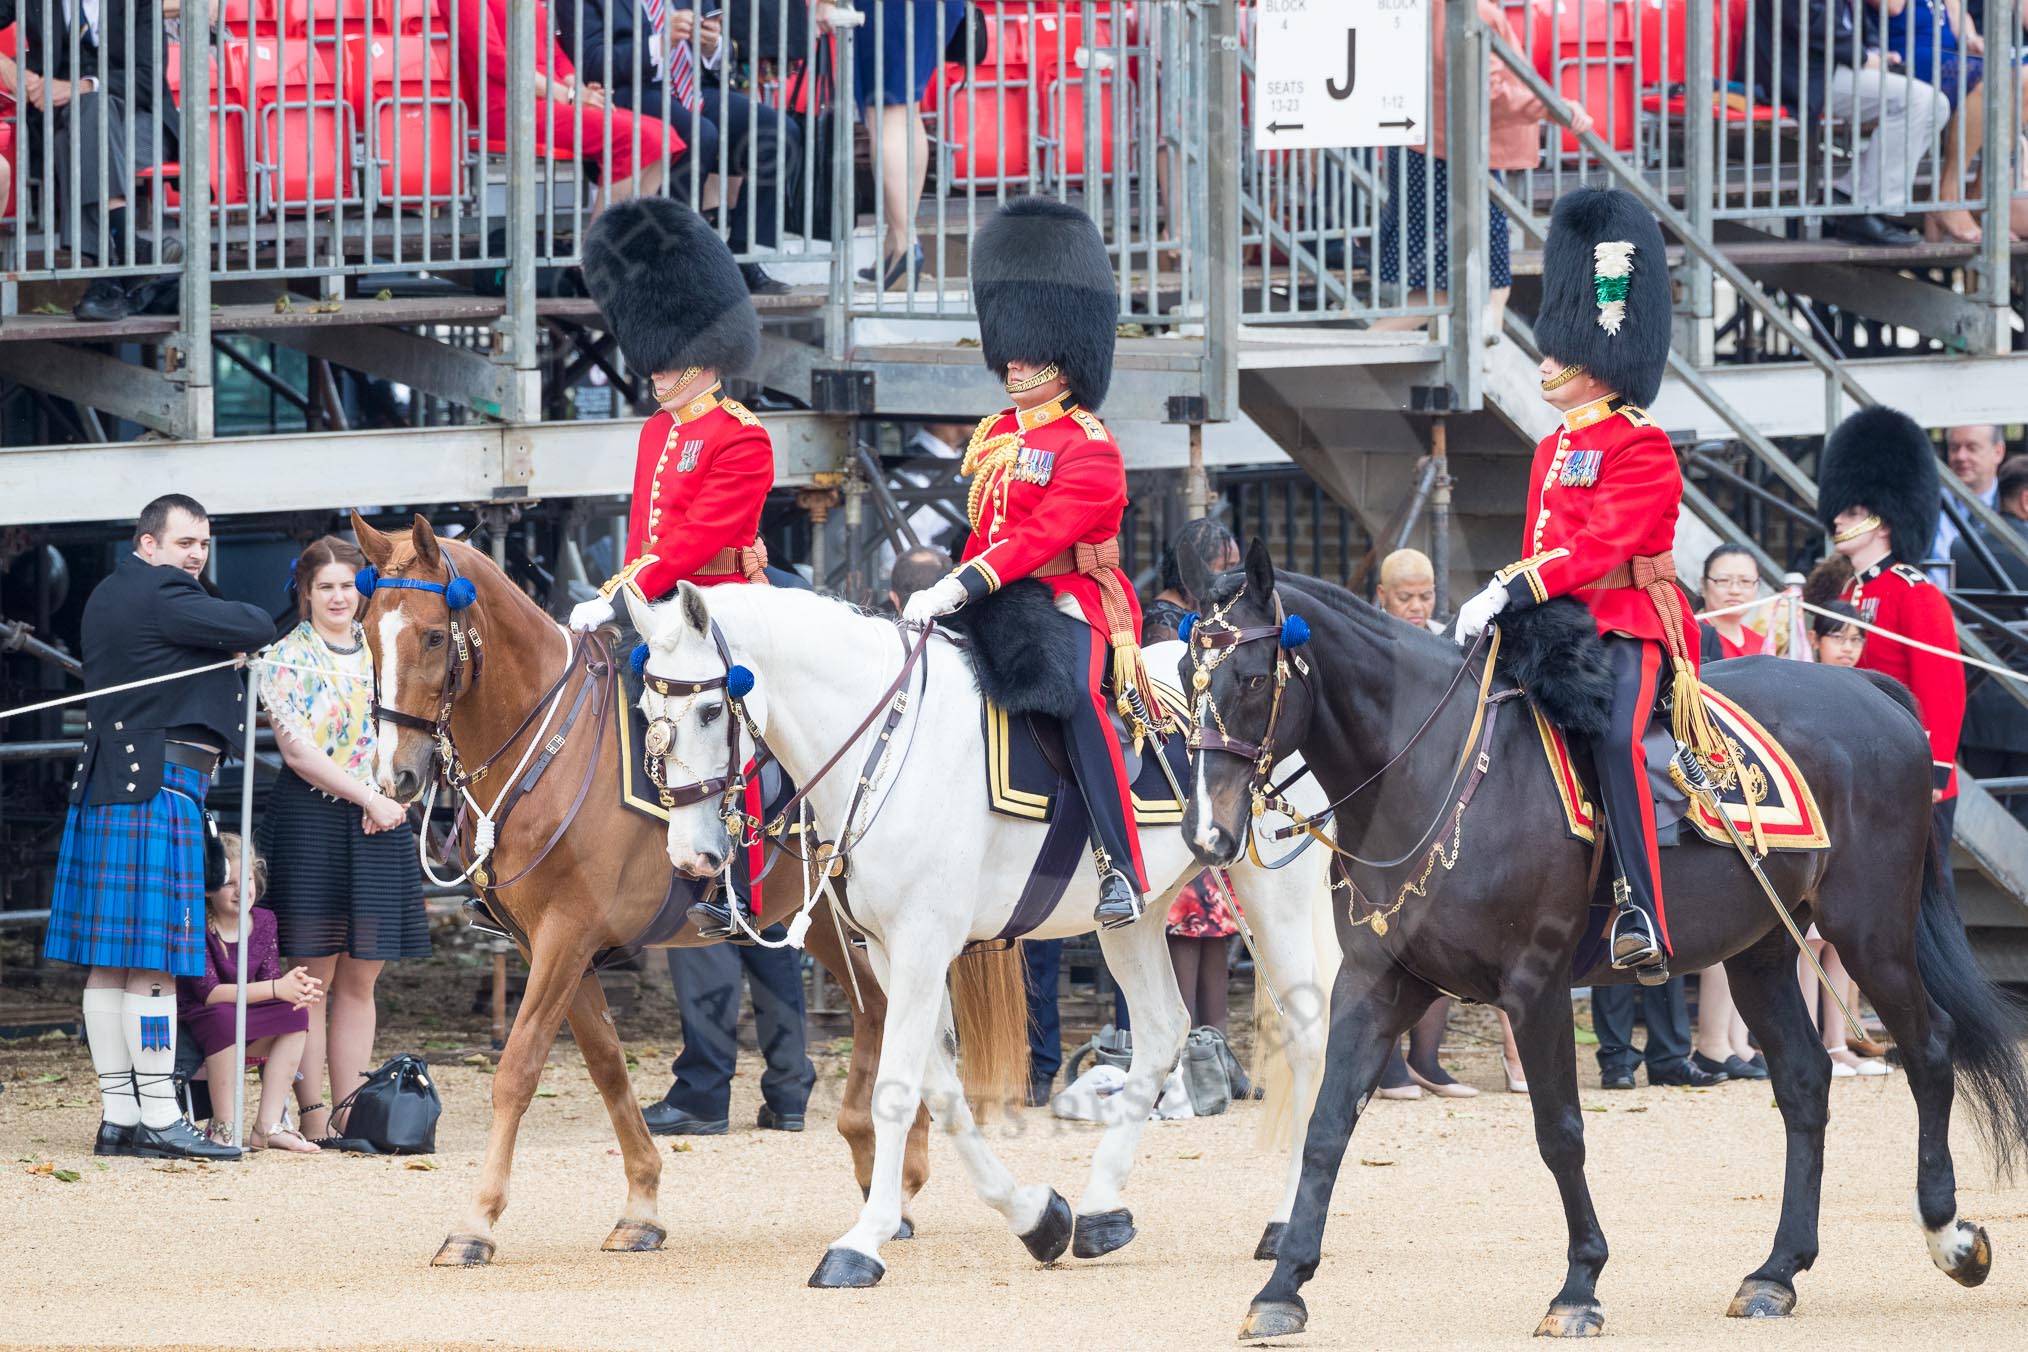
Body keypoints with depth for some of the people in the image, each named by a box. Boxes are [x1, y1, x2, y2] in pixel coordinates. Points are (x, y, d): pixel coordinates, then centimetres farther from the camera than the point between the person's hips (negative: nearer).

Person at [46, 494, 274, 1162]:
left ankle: (117, 1117, 11)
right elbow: (257, 630, -13)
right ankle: (157, 1118, -8)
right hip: (159, 788, -10)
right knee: (154, 962, -8)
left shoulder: (107, 597, 18)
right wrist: (241, 630, 9)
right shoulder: (162, 596, -12)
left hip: (102, 790, 10)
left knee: (109, 962, 8)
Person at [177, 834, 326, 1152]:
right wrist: (275, 988, -36)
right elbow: (209, 993, -28)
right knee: (224, 1015, -37)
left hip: (245, 1035, 6)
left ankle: (268, 1126, -18)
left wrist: (296, 989, -30)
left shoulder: (264, 921, 2)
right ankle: (222, 1126, -27)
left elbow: (269, 983, -5)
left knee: (295, 1014, -17)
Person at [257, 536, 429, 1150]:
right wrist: (370, 798, -15)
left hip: (381, 820, 5)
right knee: (312, 975, -4)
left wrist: (394, 802, -1)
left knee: (360, 979, 6)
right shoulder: (287, 659, -2)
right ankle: (312, 1116, -3)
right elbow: (298, 751, -11)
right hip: (310, 822, -5)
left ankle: (348, 1111, 9)